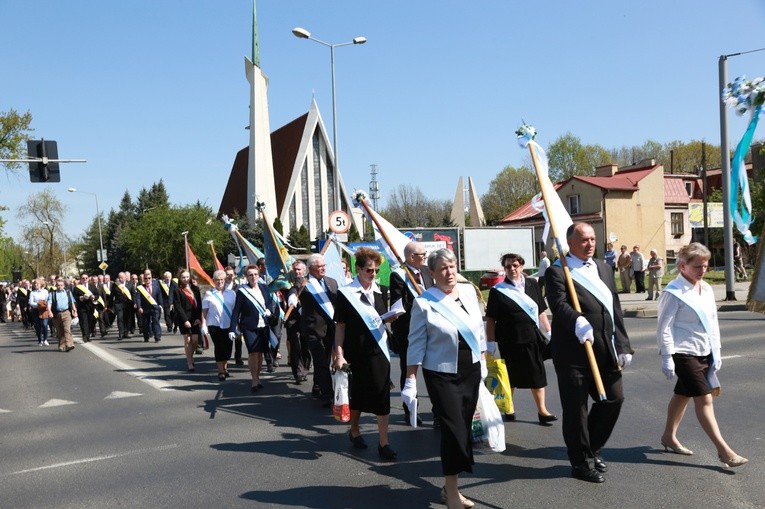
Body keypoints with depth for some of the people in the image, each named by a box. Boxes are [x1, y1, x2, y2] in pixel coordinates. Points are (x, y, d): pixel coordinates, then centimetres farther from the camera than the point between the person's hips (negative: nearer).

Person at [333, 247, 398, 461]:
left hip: (379, 351, 4)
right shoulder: (345, 293, -7)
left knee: (383, 397, 0)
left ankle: (383, 443, 7)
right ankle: (354, 430, 35)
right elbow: (340, 326, -6)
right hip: (356, 353, -3)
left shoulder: (379, 291, 7)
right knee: (357, 395, 11)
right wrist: (339, 355, -11)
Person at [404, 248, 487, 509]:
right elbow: (416, 344, -9)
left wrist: (483, 362, 14)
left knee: (464, 427, 10)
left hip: (471, 370, 5)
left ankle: (450, 487, 25)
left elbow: (479, 328, 12)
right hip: (442, 374, -5)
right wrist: (410, 381, -10)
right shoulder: (424, 303, -12)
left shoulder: (469, 290, 2)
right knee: (453, 428, -7)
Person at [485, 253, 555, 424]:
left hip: (532, 337, 2)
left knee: (537, 375, 8)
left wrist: (548, 332, 9)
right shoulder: (497, 291, -3)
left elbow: (541, 312, 11)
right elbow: (491, 319, -3)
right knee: (511, 376, 9)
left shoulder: (532, 285, 5)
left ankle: (542, 410, 19)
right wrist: (490, 343, -7)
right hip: (510, 340, -2)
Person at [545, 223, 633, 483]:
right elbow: (559, 304, -23)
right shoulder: (557, 271, -7)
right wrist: (578, 321, -43)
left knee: (614, 398, 12)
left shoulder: (604, 268, 15)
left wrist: (623, 345, 10)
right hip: (574, 352, -7)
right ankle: (581, 463, 21)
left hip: (605, 351, 7)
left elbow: (615, 308, 14)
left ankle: (592, 449, 34)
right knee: (576, 408, 4)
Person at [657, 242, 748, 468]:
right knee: (704, 399, -7)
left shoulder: (706, 289, 9)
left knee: (683, 395, 17)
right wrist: (667, 358, -17)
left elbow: (713, 322, 16)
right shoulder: (674, 293, -15)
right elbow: (664, 327, -15)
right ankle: (723, 450, -3)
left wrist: (716, 352, 15)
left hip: (704, 352, 8)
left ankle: (669, 437, 31)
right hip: (684, 353, -8)